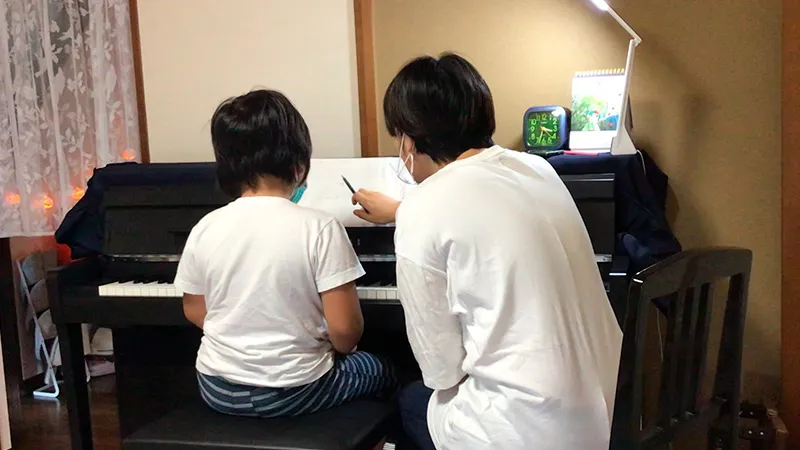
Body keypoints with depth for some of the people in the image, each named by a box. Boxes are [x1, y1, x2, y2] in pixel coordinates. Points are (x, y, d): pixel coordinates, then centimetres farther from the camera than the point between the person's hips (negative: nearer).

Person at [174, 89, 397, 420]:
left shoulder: (204, 230, -7)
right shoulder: (319, 228, -18)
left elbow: (195, 312, 6)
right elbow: (345, 329, -17)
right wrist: (339, 351, 5)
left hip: (218, 389, 4)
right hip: (295, 390, -3)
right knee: (380, 372, 24)